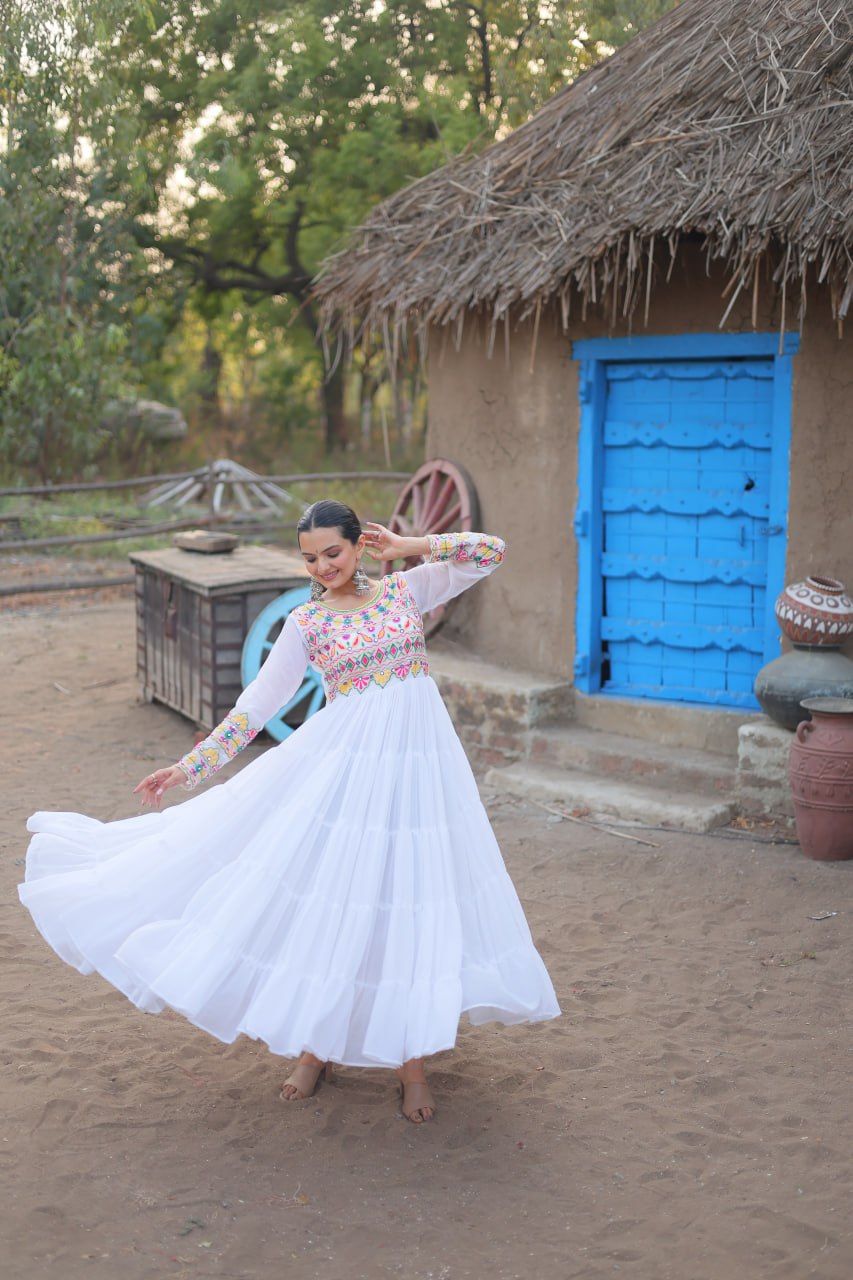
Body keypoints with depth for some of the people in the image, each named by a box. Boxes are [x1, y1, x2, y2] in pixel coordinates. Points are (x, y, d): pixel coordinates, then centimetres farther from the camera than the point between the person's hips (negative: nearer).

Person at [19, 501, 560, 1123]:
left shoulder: (406, 589, 7)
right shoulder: (307, 622, 3)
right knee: (328, 896, 0)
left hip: (419, 759, 1)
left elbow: (491, 551, 6)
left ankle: (411, 1061, 16)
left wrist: (408, 547, 2)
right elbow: (259, 701, 2)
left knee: (414, 898, 3)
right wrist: (190, 765, -1)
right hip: (345, 762, -1)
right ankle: (315, 1046, 21)